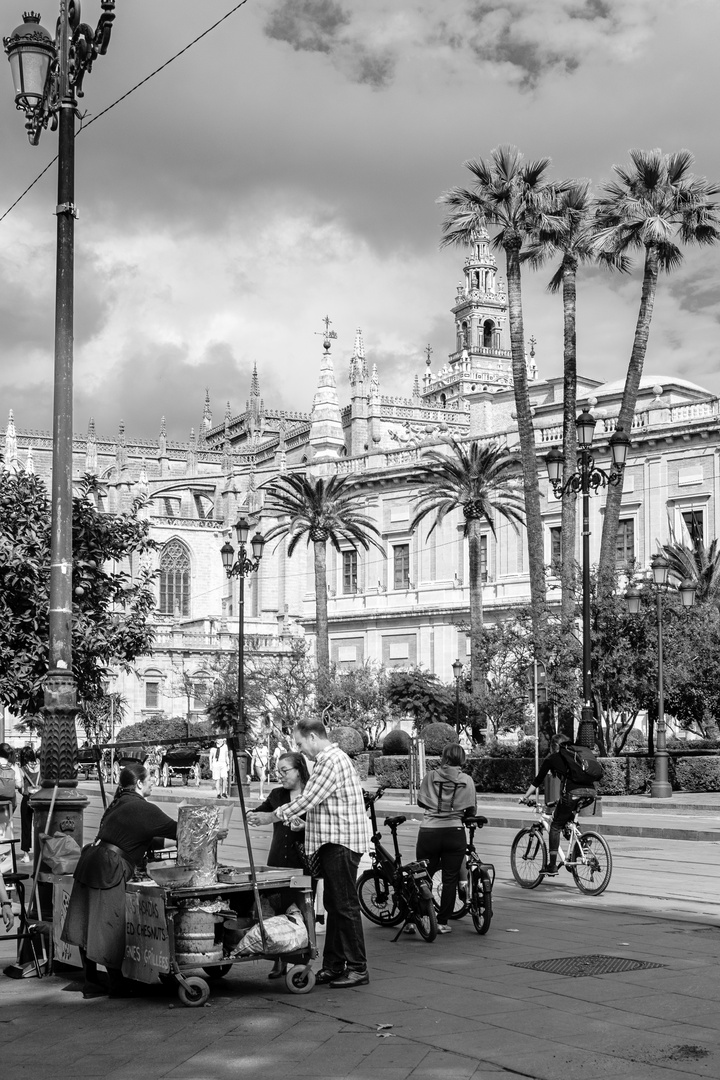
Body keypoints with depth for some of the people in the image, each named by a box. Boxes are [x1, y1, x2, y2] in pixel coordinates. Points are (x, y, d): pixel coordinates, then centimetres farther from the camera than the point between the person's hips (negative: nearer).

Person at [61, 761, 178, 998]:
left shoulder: (120, 803, 20)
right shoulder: (143, 809, -7)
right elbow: (175, 830, -4)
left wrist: (164, 842, 30)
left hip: (89, 863, 9)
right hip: (107, 871, -9)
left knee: (87, 925, 11)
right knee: (109, 928, -1)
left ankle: (91, 982, 19)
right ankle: (116, 985, 8)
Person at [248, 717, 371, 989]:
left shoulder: (331, 761, -16)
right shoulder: (330, 758, 17)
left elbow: (307, 800, -19)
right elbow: (312, 801, 21)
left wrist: (270, 817, -11)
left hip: (341, 843, -11)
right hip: (333, 843, 11)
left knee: (346, 906, -6)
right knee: (334, 906, 13)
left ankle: (358, 969, -2)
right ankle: (333, 966, 18)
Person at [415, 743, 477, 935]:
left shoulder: (430, 776, 1)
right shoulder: (466, 780, 0)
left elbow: (421, 802, 7)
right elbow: (472, 809, 2)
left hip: (428, 831, 1)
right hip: (454, 831, 0)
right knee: (450, 879, 8)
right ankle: (442, 922, 8)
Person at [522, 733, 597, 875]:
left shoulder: (552, 758, 16)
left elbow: (538, 780, 18)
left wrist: (525, 797, 29)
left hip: (573, 793, -5)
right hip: (590, 791, 5)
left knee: (555, 826, 10)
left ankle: (552, 865, 6)